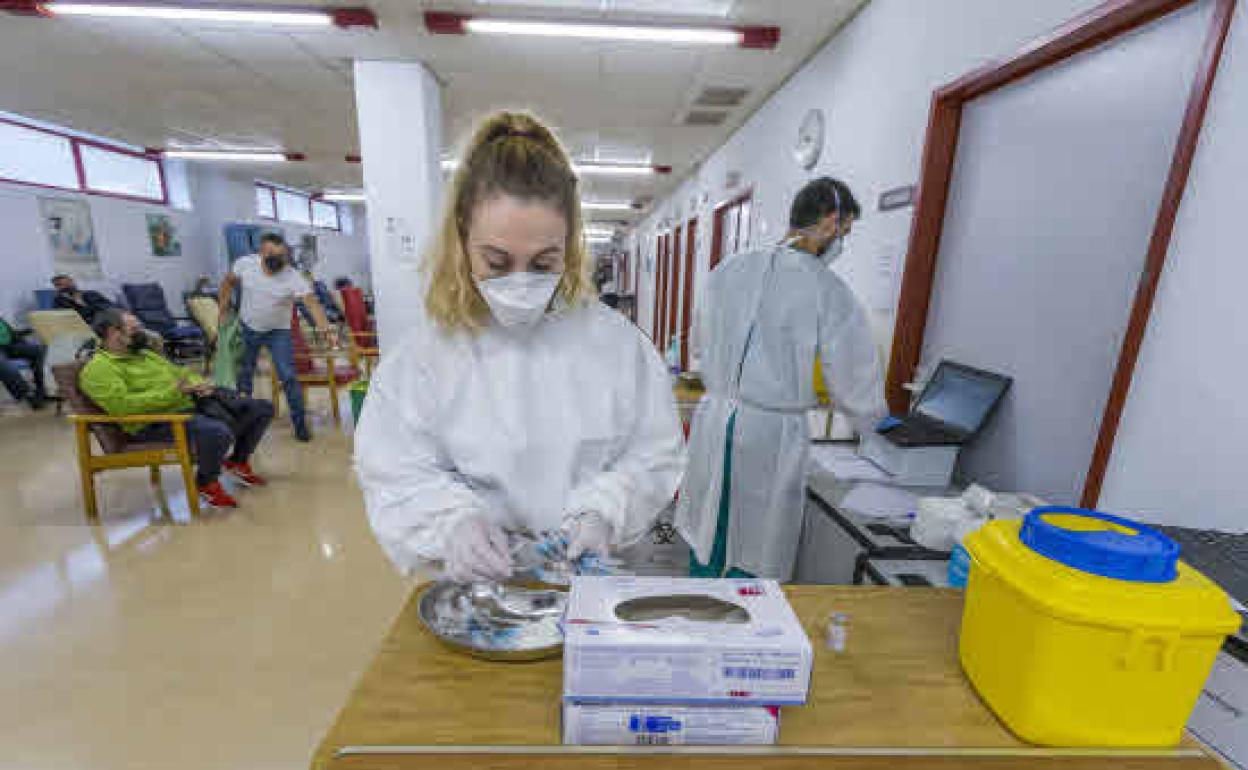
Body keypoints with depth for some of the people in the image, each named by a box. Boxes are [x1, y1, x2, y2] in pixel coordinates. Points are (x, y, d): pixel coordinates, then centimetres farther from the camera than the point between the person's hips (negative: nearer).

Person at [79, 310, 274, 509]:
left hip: (193, 403, 9)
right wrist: (172, 392, -20)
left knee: (263, 409, 2)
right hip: (158, 421, -9)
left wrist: (200, 385, 3)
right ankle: (206, 483, -9)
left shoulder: (146, 354, 22)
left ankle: (238, 461, 18)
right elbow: (122, 405, -21)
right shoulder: (98, 368, -5)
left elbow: (182, 372, 27)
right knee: (218, 432, -39)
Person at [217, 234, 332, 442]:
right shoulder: (245, 264, -13)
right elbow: (228, 283, 6)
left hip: (278, 332, -3)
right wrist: (224, 312, 5)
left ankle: (300, 424, -2)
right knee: (243, 374, 17)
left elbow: (311, 302, -37)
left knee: (289, 377, -13)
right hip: (246, 328, 3)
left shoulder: (293, 277, -24)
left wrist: (324, 327, -55)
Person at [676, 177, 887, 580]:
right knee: (754, 556, 13)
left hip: (715, 417, 5)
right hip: (772, 431, -5)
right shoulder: (829, 291, -11)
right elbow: (853, 382, -4)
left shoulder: (730, 269, 3)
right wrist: (872, 414, 17)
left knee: (708, 532, 22)